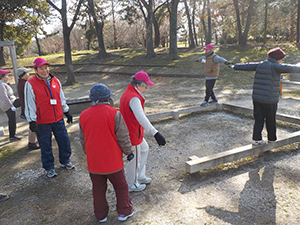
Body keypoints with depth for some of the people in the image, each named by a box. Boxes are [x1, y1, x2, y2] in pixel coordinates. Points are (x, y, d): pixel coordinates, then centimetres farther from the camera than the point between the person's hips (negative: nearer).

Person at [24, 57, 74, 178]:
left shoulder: (55, 80, 6)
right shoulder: (30, 84, -9)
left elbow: (61, 97, 16)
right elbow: (29, 104, -8)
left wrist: (66, 112, 19)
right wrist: (32, 121, -11)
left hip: (58, 119, 5)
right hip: (42, 122, -4)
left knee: (64, 141, 12)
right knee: (45, 145, 7)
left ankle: (65, 161, 35)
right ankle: (49, 168, 24)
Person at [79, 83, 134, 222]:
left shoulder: (83, 115, -4)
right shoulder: (114, 114, -17)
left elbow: (83, 140, 8)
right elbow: (123, 138, -12)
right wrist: (128, 152, 4)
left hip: (93, 161, 4)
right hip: (113, 161, -3)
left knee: (98, 189, 19)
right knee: (121, 186, 17)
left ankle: (101, 215, 32)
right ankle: (124, 212, 27)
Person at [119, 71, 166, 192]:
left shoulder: (128, 93, 7)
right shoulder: (134, 98, -28)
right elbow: (141, 117, -41)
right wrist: (155, 133, -49)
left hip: (134, 131, 10)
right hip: (132, 134, -10)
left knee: (144, 149, 26)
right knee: (134, 160, 7)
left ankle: (140, 177, 39)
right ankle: (131, 185, 28)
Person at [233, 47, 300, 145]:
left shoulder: (259, 65, 7)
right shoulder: (275, 66, -10)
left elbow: (247, 66, 17)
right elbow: (288, 69, -23)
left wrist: (236, 66, 32)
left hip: (256, 98, 6)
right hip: (270, 100, -5)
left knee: (258, 119, 11)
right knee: (271, 120, 11)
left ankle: (256, 138, 9)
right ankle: (272, 139, 25)